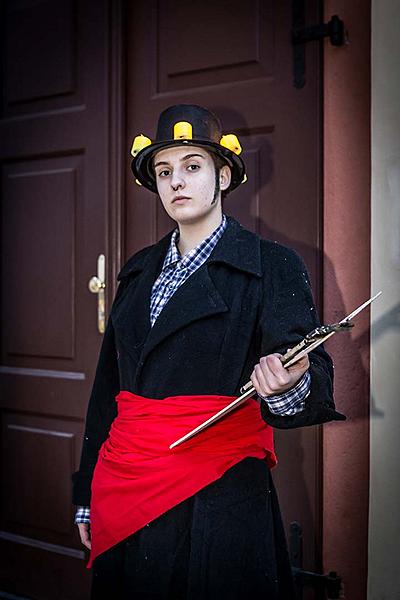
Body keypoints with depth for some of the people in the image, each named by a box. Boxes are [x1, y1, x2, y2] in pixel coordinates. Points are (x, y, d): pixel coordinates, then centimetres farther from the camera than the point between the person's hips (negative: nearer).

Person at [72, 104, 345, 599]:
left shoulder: (272, 267, -4)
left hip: (219, 502, -4)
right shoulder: (138, 271, 11)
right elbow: (108, 386, 15)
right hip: (124, 494, 5)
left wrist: (290, 387, -37)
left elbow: (312, 372, -13)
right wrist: (88, 496, 14)